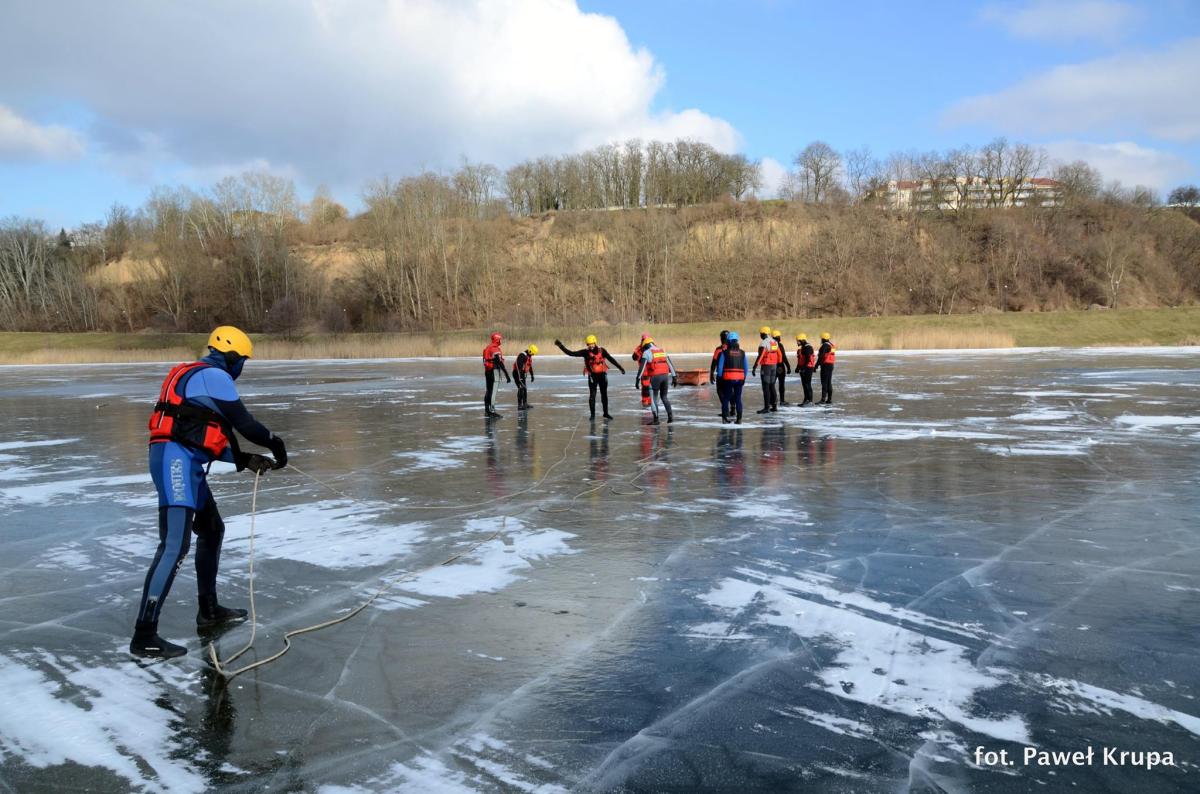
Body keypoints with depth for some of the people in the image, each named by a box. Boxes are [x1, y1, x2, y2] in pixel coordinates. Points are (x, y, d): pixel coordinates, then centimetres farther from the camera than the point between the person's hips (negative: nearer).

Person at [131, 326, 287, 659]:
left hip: (184, 462, 11)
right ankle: (144, 635, -16)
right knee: (175, 545, -16)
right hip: (176, 460, -11)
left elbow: (213, 435, 23)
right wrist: (274, 442, 7)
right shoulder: (214, 375, -8)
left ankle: (209, 610, 32)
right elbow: (243, 422, -9)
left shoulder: (200, 376, 23)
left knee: (212, 530, 21)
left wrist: (245, 460, 17)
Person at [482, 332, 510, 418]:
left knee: (488, 391, 16)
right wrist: (507, 375, -19)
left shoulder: (487, 348, 13)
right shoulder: (496, 349, -16)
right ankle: (491, 411, -7)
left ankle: (486, 410, 23)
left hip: (487, 371, 9)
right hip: (494, 371, -9)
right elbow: (500, 363, -20)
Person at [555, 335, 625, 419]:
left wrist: (620, 368, 6)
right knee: (592, 395, -6)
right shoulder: (586, 352, -9)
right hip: (592, 376, -2)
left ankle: (606, 413, 24)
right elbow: (570, 353, -12)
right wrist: (561, 346, -21)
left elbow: (611, 359, 3)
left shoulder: (602, 351, -4)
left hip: (602, 374, 2)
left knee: (604, 394, 12)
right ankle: (592, 414, 4)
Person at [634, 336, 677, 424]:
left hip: (655, 377, -5)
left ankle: (656, 419, 3)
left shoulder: (646, 352, 0)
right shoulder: (662, 351, 17)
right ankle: (670, 415, 4)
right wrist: (674, 377, 14)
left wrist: (638, 380, -12)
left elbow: (641, 367, -10)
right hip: (665, 376, 5)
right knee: (664, 397, 18)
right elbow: (671, 364, 14)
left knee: (653, 398, 5)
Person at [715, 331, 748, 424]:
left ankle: (724, 418, 4)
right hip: (739, 378, 3)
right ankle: (739, 418, 6)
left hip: (728, 378, -2)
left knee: (726, 398, 7)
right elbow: (746, 367, 7)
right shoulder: (742, 353, 5)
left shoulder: (725, 352, -6)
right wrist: (744, 378, 15)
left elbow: (720, 366, -6)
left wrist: (720, 377, 4)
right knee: (738, 398, 9)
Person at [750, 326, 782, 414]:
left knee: (766, 387, -7)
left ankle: (766, 407, -9)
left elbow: (760, 356, -22)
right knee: (772, 386, 15)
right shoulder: (775, 342, 12)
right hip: (774, 366, 8)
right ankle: (774, 405, 18)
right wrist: (778, 366, 27)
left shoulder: (763, 343, -14)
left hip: (766, 366, -8)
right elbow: (779, 355, 17)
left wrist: (754, 367, -24)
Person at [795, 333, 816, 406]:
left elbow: (808, 359, -23)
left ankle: (809, 401, -7)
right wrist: (798, 367, 19)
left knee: (807, 384, -9)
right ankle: (806, 400, 18)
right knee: (804, 384, 12)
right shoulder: (801, 348, 18)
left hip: (808, 368, -10)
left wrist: (804, 367, -26)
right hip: (803, 369, 10)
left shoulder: (808, 347, -15)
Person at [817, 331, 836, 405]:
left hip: (825, 365, -9)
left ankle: (823, 399, -11)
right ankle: (829, 399, 13)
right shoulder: (832, 345, 15)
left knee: (824, 382, -9)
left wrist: (817, 365, -18)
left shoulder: (825, 346, -13)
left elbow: (821, 357, -19)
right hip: (831, 365, 9)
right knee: (829, 383, 11)